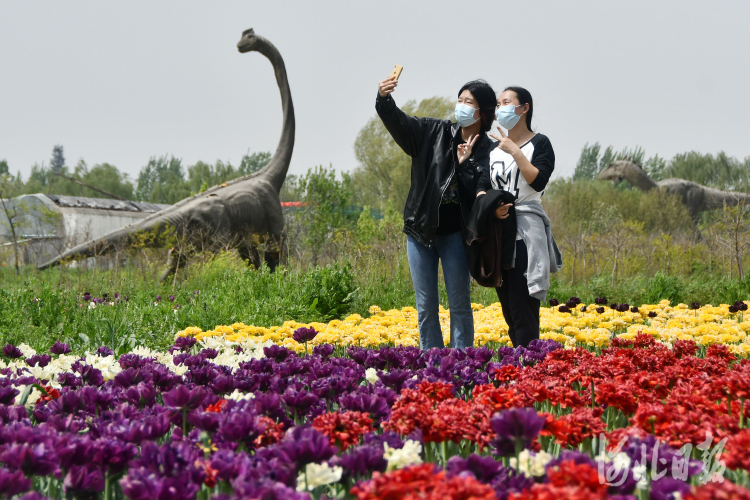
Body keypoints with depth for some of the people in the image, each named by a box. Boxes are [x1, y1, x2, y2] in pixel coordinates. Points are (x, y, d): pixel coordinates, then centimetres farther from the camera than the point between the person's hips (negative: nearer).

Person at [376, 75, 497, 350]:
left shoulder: (487, 150, -2)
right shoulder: (434, 131, 3)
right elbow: (398, 121, -10)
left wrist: (466, 164, -19)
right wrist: (384, 98, -29)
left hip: (455, 234, -2)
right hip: (421, 230, 2)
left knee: (459, 304, 2)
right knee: (426, 307, 6)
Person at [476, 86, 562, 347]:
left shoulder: (540, 143, 0)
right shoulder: (494, 148, 17)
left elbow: (538, 182, -15)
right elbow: (481, 187, 9)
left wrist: (515, 151, -16)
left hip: (526, 233, -7)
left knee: (523, 310, -14)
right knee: (508, 309, 6)